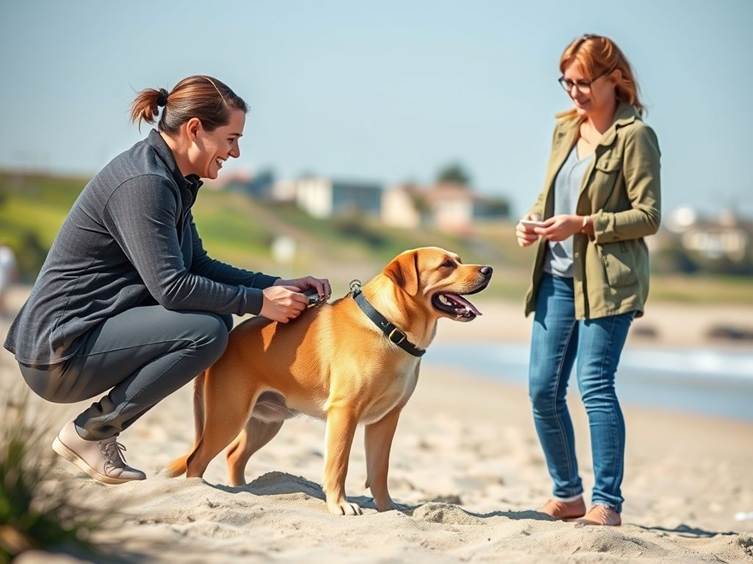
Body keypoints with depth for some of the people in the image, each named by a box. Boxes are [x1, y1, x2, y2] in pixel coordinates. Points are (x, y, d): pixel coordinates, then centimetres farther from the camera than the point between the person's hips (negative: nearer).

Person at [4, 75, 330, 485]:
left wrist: (279, 286, 6)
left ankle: (104, 427, 7)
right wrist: (259, 302, -17)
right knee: (206, 331, -22)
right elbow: (171, 286, -25)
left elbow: (198, 265, 16)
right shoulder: (143, 182, -19)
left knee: (219, 316, 7)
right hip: (60, 350, -10)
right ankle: (87, 433, -8)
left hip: (91, 332, 10)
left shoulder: (171, 180, 12)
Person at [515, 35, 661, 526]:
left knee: (595, 383, -13)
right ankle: (568, 496, 20)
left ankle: (608, 504, -6)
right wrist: (532, 221, 2)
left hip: (608, 280, -7)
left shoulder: (635, 136, -8)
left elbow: (648, 216, -11)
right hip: (558, 277, 7)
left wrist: (583, 224, -20)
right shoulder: (566, 128, 14)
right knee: (543, 389, 5)